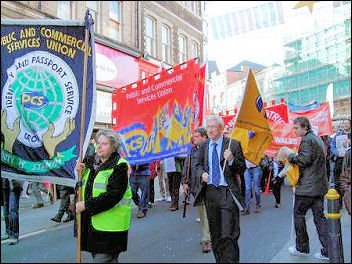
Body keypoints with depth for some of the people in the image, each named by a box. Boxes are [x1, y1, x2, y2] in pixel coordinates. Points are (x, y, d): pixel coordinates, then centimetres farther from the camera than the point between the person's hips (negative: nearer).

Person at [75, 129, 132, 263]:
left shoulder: (119, 166, -13)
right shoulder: (90, 161, 10)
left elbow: (113, 196, -21)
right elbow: (83, 185, 20)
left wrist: (86, 205, -20)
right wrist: (80, 172, -2)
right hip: (91, 220, 7)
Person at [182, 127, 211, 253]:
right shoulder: (193, 151, 13)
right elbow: (186, 167, 16)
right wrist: (185, 182, 10)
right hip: (196, 186, 6)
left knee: (207, 212, -7)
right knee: (201, 213, 13)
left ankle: (206, 239, 0)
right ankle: (206, 236, 26)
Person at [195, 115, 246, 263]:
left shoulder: (233, 145, -3)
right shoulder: (203, 146, 9)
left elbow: (242, 168, -2)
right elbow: (198, 165, 17)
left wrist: (231, 160, -21)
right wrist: (202, 173, -5)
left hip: (228, 192, -4)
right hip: (210, 191, 4)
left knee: (229, 235, -6)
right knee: (215, 233, 15)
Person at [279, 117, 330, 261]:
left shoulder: (307, 140, -14)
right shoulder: (317, 138, 17)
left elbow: (305, 160, -23)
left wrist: (290, 155, -9)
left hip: (307, 187, -9)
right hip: (320, 186, 9)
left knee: (298, 214, 4)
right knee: (319, 216, 10)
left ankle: (302, 248, 15)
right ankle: (327, 251, 12)